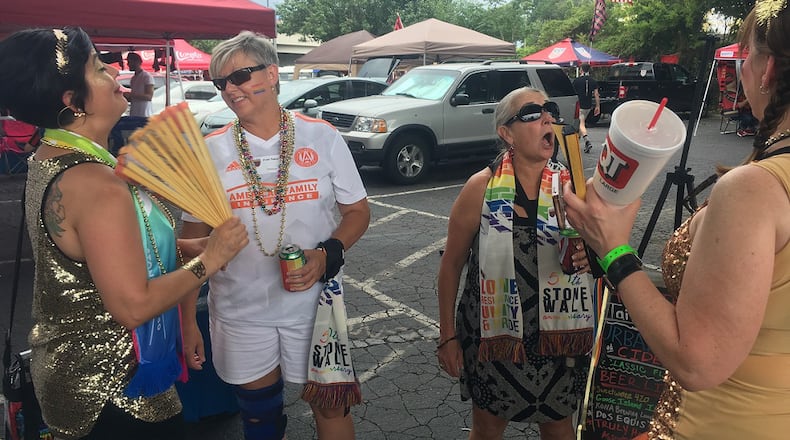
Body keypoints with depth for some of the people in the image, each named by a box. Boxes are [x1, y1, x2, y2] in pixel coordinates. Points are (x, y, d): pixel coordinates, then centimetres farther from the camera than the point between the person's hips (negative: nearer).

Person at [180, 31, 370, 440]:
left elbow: (357, 211, 2)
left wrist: (327, 255, -17)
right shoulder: (210, 151, -2)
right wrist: (187, 318, 1)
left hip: (314, 303, -1)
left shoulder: (322, 137, -4)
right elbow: (194, 237, 3)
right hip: (239, 311, 1)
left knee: (331, 406, 12)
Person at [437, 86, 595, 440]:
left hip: (558, 336, 2)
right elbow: (452, 264, -5)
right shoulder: (481, 188, -12)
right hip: (493, 337, -2)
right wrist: (448, 335, -4)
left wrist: (589, 256, -17)